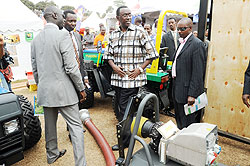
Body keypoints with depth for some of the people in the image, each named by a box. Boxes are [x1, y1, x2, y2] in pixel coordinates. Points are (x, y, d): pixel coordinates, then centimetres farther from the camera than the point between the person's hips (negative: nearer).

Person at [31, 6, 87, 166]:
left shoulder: (36, 39, 10)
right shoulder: (63, 35, -12)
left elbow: (35, 68, 14)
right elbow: (71, 67, -18)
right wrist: (81, 88, -8)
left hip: (44, 91, 8)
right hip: (63, 90, -7)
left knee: (50, 125, 21)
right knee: (76, 126, 1)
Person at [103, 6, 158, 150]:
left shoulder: (139, 32, -3)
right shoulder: (114, 35, 11)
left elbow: (151, 53, -3)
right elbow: (108, 54, 17)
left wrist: (140, 69, -11)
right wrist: (114, 66, -2)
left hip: (132, 78, -5)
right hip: (117, 78, 6)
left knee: (126, 109, -3)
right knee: (122, 107, 15)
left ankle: (125, 140, 12)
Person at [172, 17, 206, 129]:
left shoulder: (197, 44, -14)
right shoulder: (182, 42, 15)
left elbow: (198, 72, -18)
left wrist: (192, 94, -20)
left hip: (187, 90, -9)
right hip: (178, 89, 9)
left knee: (187, 125, 1)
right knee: (179, 119, 21)